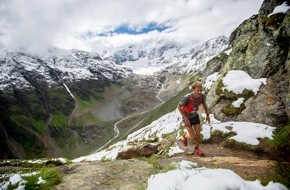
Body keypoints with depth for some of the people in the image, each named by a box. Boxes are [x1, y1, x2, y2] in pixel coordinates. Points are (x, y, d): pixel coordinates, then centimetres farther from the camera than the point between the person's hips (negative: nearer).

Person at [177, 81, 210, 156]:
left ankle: (196, 149, 34)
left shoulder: (202, 96, -21)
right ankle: (184, 136, 33)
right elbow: (178, 106, -23)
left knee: (198, 134, 7)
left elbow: (204, 104, 3)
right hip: (187, 118, -4)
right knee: (193, 137, -2)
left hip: (195, 116, 5)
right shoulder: (187, 97, -36)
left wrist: (207, 115, 4)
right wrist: (185, 118, -24)